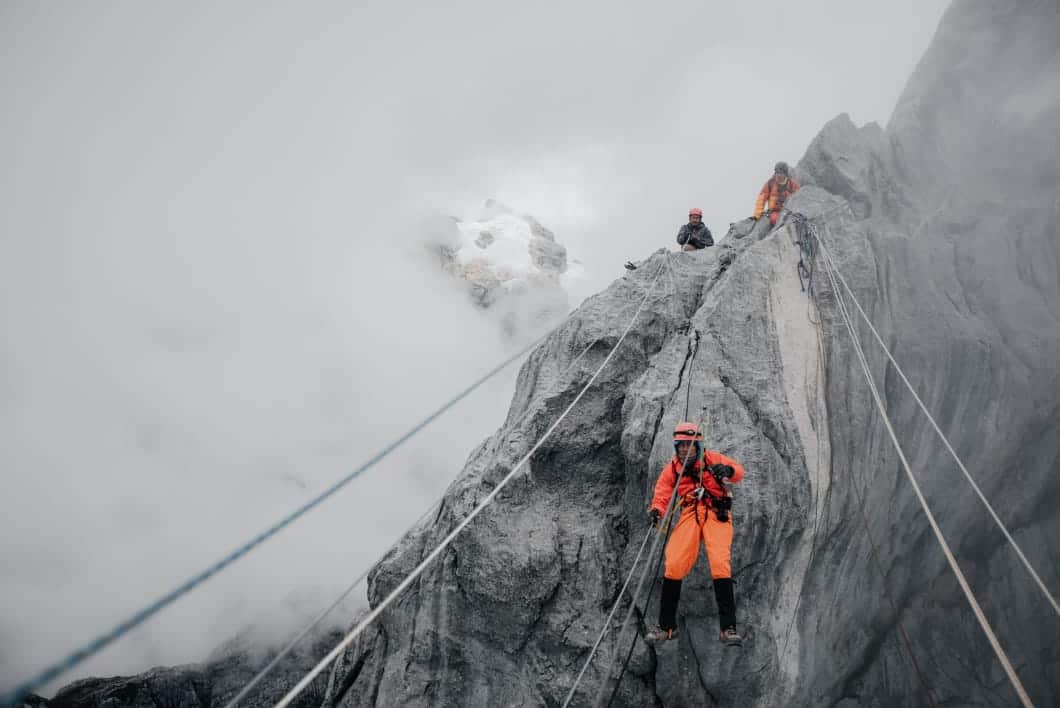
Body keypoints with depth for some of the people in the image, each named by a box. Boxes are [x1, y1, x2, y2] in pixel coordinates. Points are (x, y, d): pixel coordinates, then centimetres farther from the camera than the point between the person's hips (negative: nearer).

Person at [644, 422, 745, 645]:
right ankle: (666, 626, 2)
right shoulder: (671, 468, 10)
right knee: (673, 565, -11)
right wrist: (656, 510, -21)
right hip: (690, 515, 2)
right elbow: (662, 494, 2)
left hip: (716, 514, -2)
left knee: (720, 564, -18)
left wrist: (728, 470, -29)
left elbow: (738, 471, -4)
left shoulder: (712, 459, 5)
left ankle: (728, 628, -11)